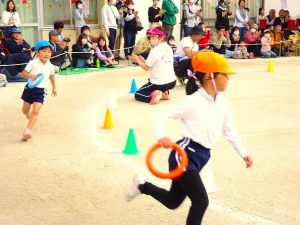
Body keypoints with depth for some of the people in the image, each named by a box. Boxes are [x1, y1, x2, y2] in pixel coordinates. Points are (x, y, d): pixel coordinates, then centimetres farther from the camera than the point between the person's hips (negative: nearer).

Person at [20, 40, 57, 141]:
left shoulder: (50, 66, -2)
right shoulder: (33, 63, -11)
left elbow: (52, 76, 18)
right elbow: (23, 73, -10)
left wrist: (54, 88, 24)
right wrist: (31, 76, -28)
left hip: (41, 91, 0)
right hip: (30, 88, 0)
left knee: (35, 112, -15)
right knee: (25, 111, 16)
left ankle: (27, 130, -17)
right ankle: (30, 118, 50)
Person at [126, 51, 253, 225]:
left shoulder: (223, 103, 5)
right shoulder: (193, 101, -16)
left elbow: (229, 131, 17)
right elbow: (164, 114, -17)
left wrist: (244, 153, 13)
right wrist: (162, 136, -35)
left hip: (202, 156, 8)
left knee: (173, 202, 17)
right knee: (201, 201, -13)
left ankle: (142, 185, 39)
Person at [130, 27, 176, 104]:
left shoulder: (155, 50, -18)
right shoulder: (168, 48, 6)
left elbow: (146, 68, -9)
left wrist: (138, 60, 7)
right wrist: (143, 60, 10)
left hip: (159, 84, -7)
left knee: (137, 94, 13)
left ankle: (152, 96, -13)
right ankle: (165, 93, 15)